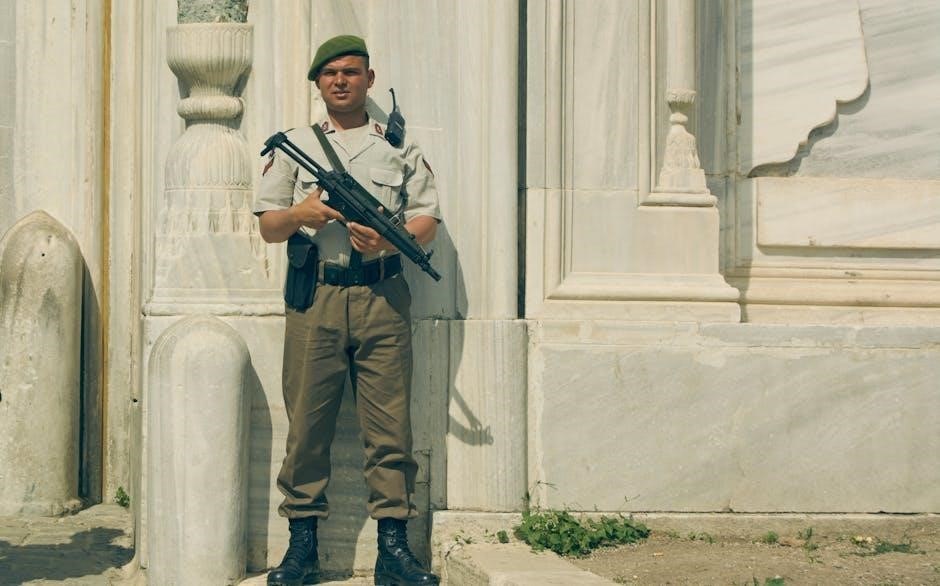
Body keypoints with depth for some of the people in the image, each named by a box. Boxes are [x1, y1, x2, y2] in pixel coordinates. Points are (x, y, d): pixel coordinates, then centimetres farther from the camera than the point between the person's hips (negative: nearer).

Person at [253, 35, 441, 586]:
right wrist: (300, 215, -10)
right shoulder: (294, 147, 15)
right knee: (308, 425, 0)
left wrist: (387, 240, -12)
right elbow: (268, 226, 12)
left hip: (382, 298, 0)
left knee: (391, 426, -3)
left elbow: (427, 220, 8)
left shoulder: (401, 147, 13)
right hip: (313, 297, 0)